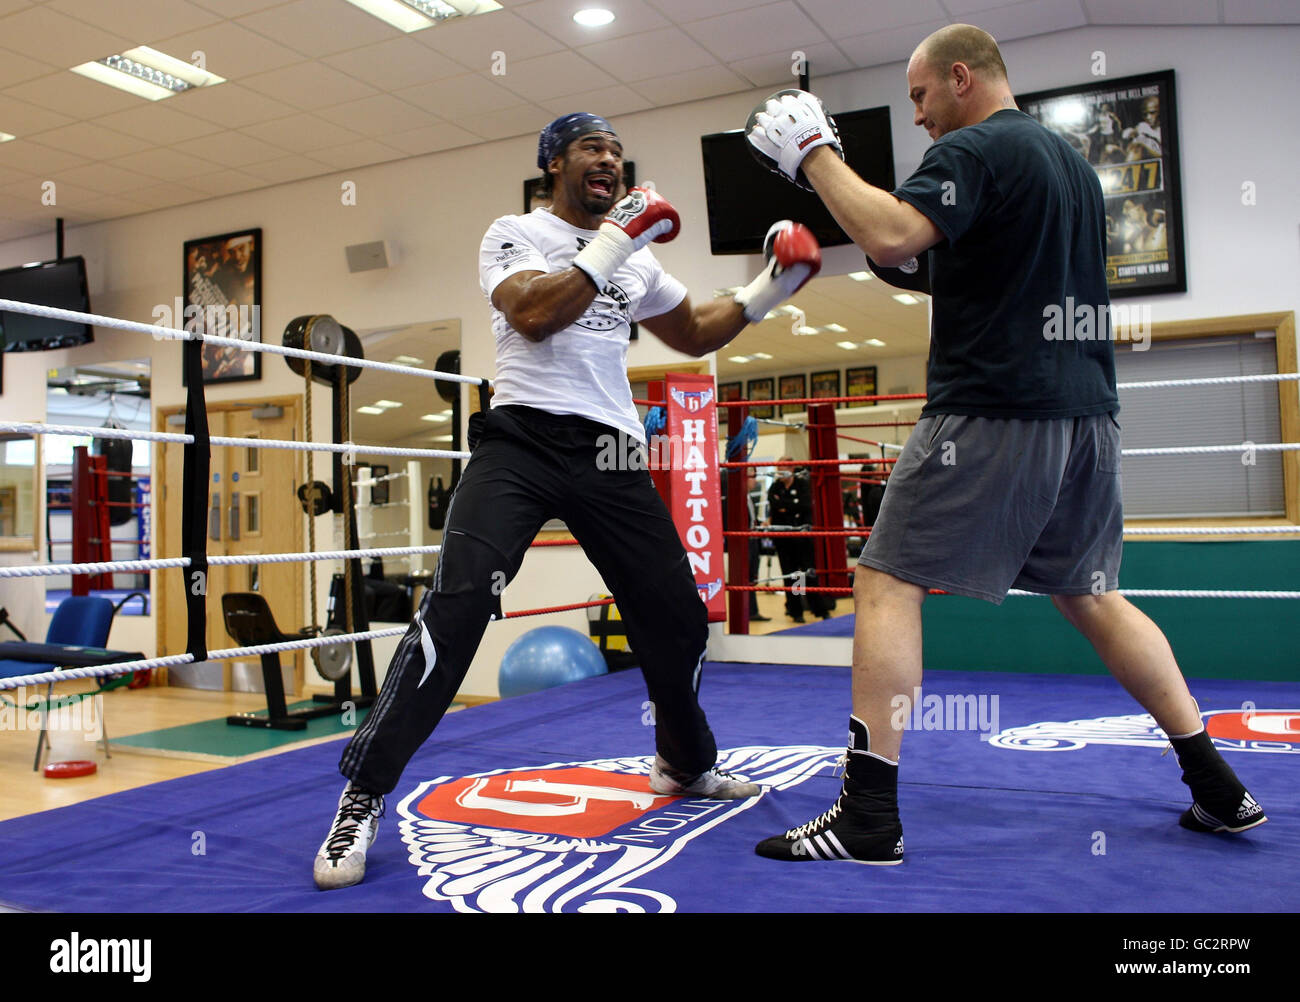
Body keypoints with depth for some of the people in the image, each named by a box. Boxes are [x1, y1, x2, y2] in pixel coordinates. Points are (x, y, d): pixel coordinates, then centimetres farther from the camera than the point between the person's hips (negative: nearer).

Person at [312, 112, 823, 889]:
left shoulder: (636, 257, 19)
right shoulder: (516, 234, 4)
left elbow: (694, 335, 29)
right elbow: (533, 314, -17)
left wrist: (768, 291, 18)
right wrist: (611, 246, -14)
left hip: (611, 456, 6)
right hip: (525, 441, -5)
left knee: (678, 618, 8)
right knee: (456, 607, -22)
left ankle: (687, 764, 35)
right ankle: (364, 799, -9)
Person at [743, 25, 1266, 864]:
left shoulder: (973, 149, -6)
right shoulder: (1072, 161, 21)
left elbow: (891, 237, -22)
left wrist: (812, 151, -10)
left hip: (994, 410, -9)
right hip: (1086, 412, 9)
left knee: (887, 583, -5)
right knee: (1089, 595, 18)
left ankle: (868, 819, -6)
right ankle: (1219, 788, 22)